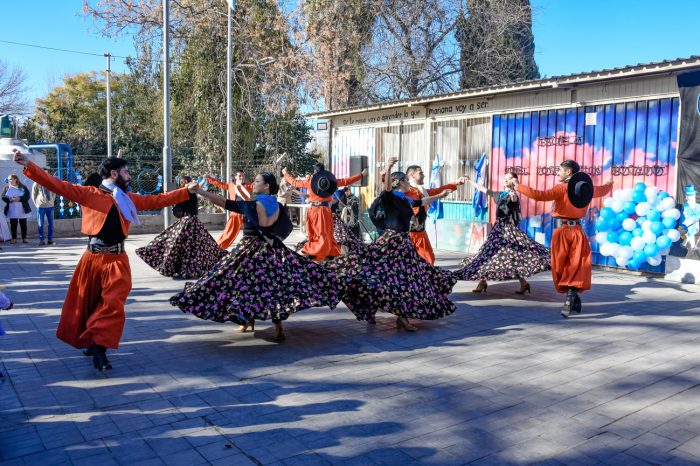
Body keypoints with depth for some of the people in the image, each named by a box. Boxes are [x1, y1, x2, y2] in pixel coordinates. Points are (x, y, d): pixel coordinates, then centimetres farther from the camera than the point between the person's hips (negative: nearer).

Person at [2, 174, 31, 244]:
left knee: (23, 224, 3)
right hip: (12, 210, 1)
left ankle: (24, 238, 10)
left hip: (22, 210, -1)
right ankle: (14, 239, 8)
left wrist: (19, 199, -20)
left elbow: (27, 196, -6)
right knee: (13, 225, 2)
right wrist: (10, 199, -17)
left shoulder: (23, 187, 3)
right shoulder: (7, 188, 9)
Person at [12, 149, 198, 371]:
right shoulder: (89, 194, 1)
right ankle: (91, 342, 30)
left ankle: (99, 346, 7)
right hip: (93, 258, -2)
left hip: (117, 261, 3)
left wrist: (187, 191, 19)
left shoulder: (129, 199, 14)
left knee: (113, 306, -4)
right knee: (85, 303, 10)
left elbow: (157, 200, 19)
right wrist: (29, 166, -12)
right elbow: (58, 185, -4)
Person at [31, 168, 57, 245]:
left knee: (51, 224, 5)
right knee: (40, 224, 1)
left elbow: (54, 193, 15)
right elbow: (33, 195, 4)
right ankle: (41, 240, 7)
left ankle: (50, 239, 13)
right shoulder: (37, 183, -2)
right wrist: (36, 204, 2)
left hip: (50, 206, 2)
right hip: (40, 206, -2)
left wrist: (52, 201, 8)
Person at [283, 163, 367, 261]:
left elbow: (294, 182, 13)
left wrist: (286, 173, 30)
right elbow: (347, 181, 6)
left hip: (313, 209, 1)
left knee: (315, 233, 11)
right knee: (324, 234, 3)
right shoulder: (331, 180, 2)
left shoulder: (309, 181, 1)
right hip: (325, 210, -1)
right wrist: (362, 174, 14)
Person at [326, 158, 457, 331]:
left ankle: (402, 317, 14)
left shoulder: (407, 200, 13)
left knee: (407, 280, 7)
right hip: (390, 241, -8)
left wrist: (440, 195, 42)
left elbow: (423, 201, 31)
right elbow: (387, 186, -30)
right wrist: (388, 168, -46)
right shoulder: (390, 197, -8)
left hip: (404, 242, 8)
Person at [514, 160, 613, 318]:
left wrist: (518, 187, -16)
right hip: (577, 230, 5)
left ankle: (573, 299, 13)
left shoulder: (562, 188, -11)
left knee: (562, 267, 7)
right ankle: (571, 297, -13)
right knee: (577, 267, 3)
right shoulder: (587, 188, 7)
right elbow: (602, 190, 28)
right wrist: (610, 184, 51)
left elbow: (540, 195, -23)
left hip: (562, 231, -4)